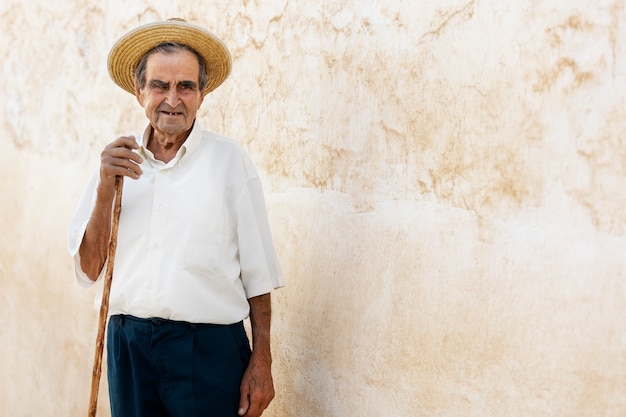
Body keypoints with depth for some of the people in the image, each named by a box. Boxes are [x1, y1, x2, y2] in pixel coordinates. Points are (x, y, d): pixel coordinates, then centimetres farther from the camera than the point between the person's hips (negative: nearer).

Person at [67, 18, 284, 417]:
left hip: (208, 348, -3)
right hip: (128, 345, 3)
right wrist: (106, 187, -9)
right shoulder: (117, 162, 6)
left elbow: (257, 272, -2)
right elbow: (90, 270, 2)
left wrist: (261, 362, -5)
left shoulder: (229, 159, -4)